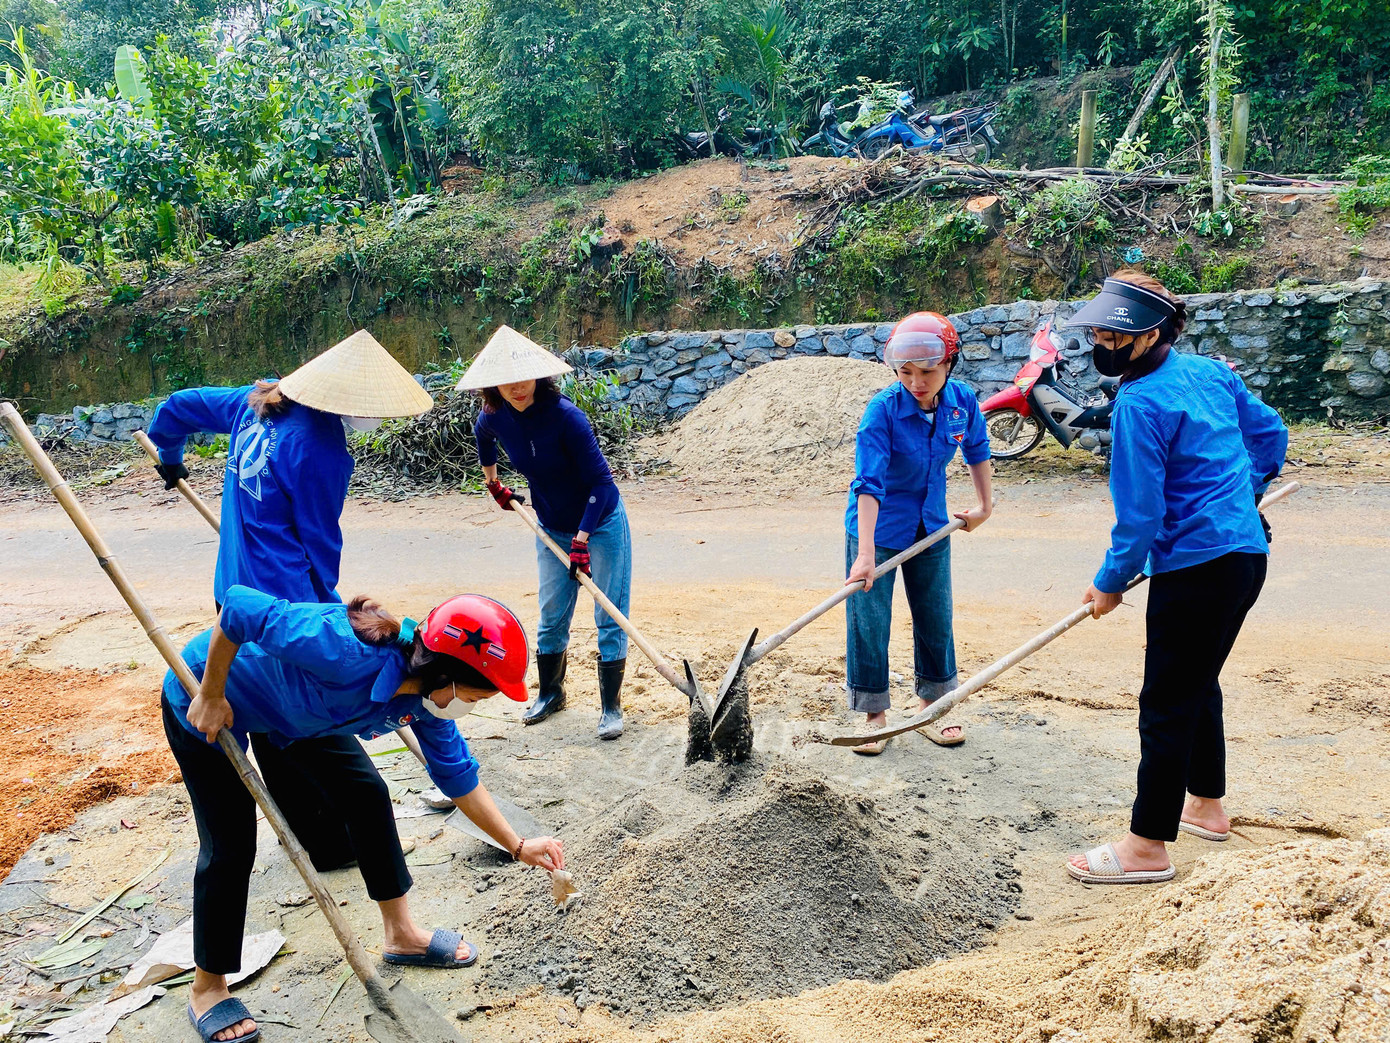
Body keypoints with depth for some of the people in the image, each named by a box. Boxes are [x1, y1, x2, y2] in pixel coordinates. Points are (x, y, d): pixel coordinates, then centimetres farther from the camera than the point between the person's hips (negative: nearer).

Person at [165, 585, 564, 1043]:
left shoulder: (428, 692, -17)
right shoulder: (346, 652, -43)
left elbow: (458, 775, -4)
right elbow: (239, 607, -37)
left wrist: (519, 846, -4)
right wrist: (211, 697, -26)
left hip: (294, 705, 7)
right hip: (201, 701, -7)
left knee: (367, 793, 3)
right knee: (230, 845, -6)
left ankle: (400, 934, 20)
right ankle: (207, 989, 16)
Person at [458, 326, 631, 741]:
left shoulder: (565, 416, -28)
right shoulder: (493, 418, -11)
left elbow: (600, 481, -26)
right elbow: (483, 439, 17)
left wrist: (581, 540, -29)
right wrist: (493, 484, 24)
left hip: (601, 523, -5)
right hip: (553, 530, 5)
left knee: (609, 619, -2)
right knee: (551, 617, 12)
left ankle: (611, 707, 10)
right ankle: (550, 693, 33)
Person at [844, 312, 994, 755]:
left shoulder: (963, 402, -11)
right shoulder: (883, 410, -25)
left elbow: (977, 450, 12)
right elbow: (868, 483, -30)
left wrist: (984, 506, 17)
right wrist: (866, 554, -36)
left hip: (930, 528, 4)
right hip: (877, 528, -4)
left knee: (936, 619, 12)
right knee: (869, 623, -1)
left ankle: (932, 708, 29)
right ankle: (876, 714, 16)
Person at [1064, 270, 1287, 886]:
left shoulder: (1140, 404, -17)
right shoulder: (1212, 372, 8)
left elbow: (1140, 512, -18)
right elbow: (1271, 433, 21)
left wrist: (1110, 583, -6)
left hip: (1195, 569, -9)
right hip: (1247, 552, 9)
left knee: (1166, 704, -2)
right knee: (1199, 683, 23)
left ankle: (1148, 846, 6)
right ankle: (1206, 805, 37)